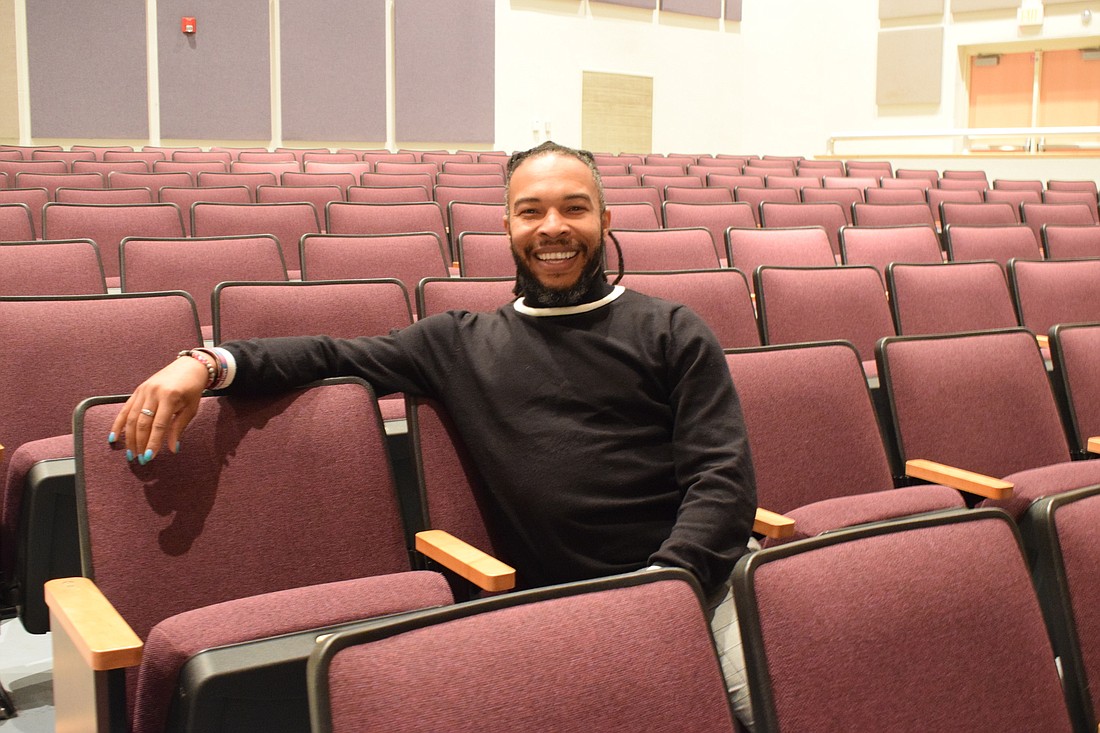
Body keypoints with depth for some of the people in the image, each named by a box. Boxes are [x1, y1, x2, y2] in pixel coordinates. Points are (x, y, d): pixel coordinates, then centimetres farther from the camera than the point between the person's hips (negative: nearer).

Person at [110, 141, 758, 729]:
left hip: (708, 571, 0)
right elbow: (336, 356, 17)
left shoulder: (671, 333, 10)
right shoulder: (464, 343, 17)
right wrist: (207, 362, 0)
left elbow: (724, 476, 2)